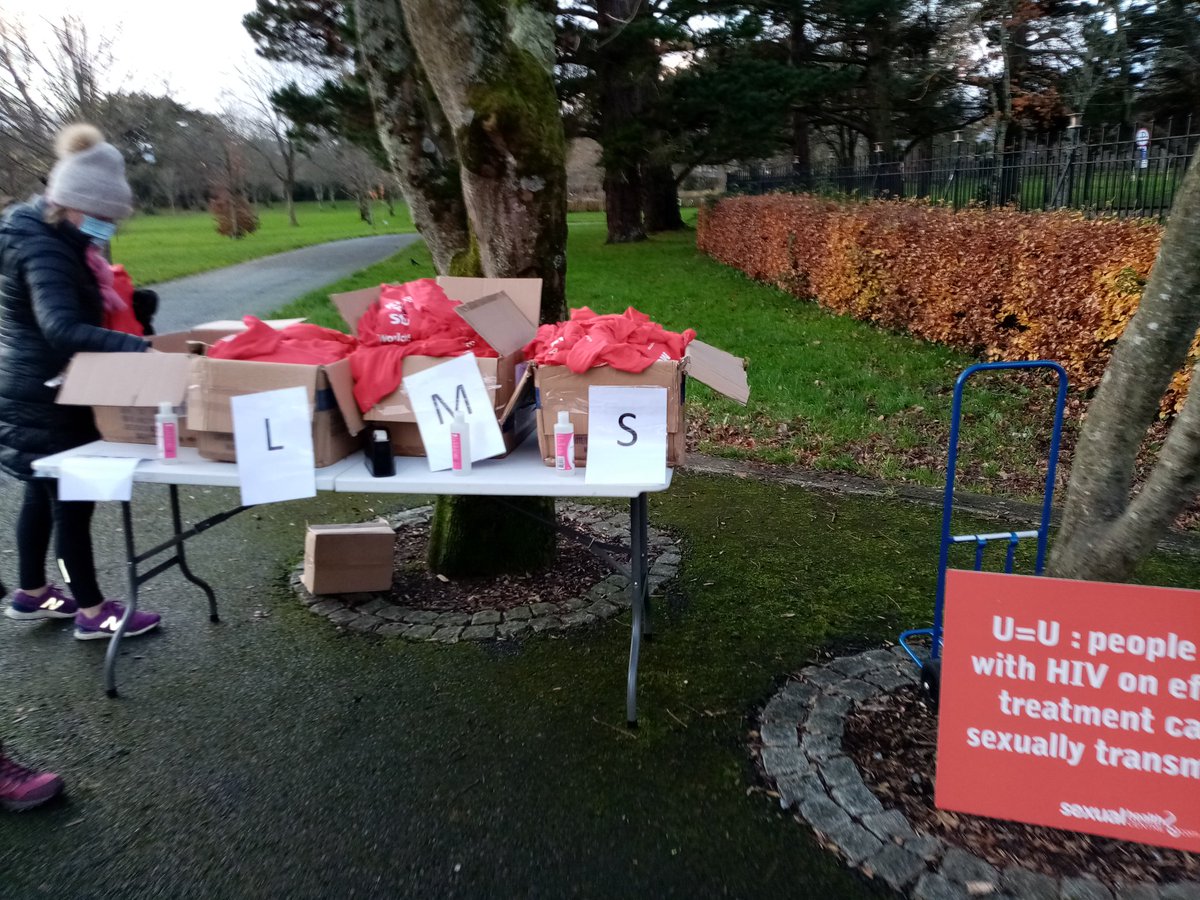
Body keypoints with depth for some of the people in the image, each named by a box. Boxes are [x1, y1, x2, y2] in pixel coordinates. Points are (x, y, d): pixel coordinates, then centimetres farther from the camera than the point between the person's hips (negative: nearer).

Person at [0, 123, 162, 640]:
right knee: (72, 500, -2)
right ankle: (92, 612, 10)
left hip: (43, 394, 10)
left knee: (44, 493, 20)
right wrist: (136, 346, -49)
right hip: (42, 401, -10)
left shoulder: (56, 237, 10)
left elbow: (81, 306, 19)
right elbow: (61, 327, -38)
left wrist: (125, 303, 2)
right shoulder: (43, 250, -22)